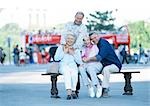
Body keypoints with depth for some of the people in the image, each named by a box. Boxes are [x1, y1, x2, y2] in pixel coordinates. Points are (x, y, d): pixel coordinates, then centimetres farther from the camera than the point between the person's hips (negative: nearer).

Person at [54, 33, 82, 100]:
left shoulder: (76, 50, 19)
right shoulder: (61, 47, 18)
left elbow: (79, 62, 8)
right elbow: (56, 58, 6)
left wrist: (73, 54, 0)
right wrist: (64, 52, 0)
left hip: (73, 66, 1)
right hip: (63, 66, -1)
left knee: (74, 73, -37)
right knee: (66, 71, -39)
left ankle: (73, 90, -28)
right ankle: (69, 92, -47)